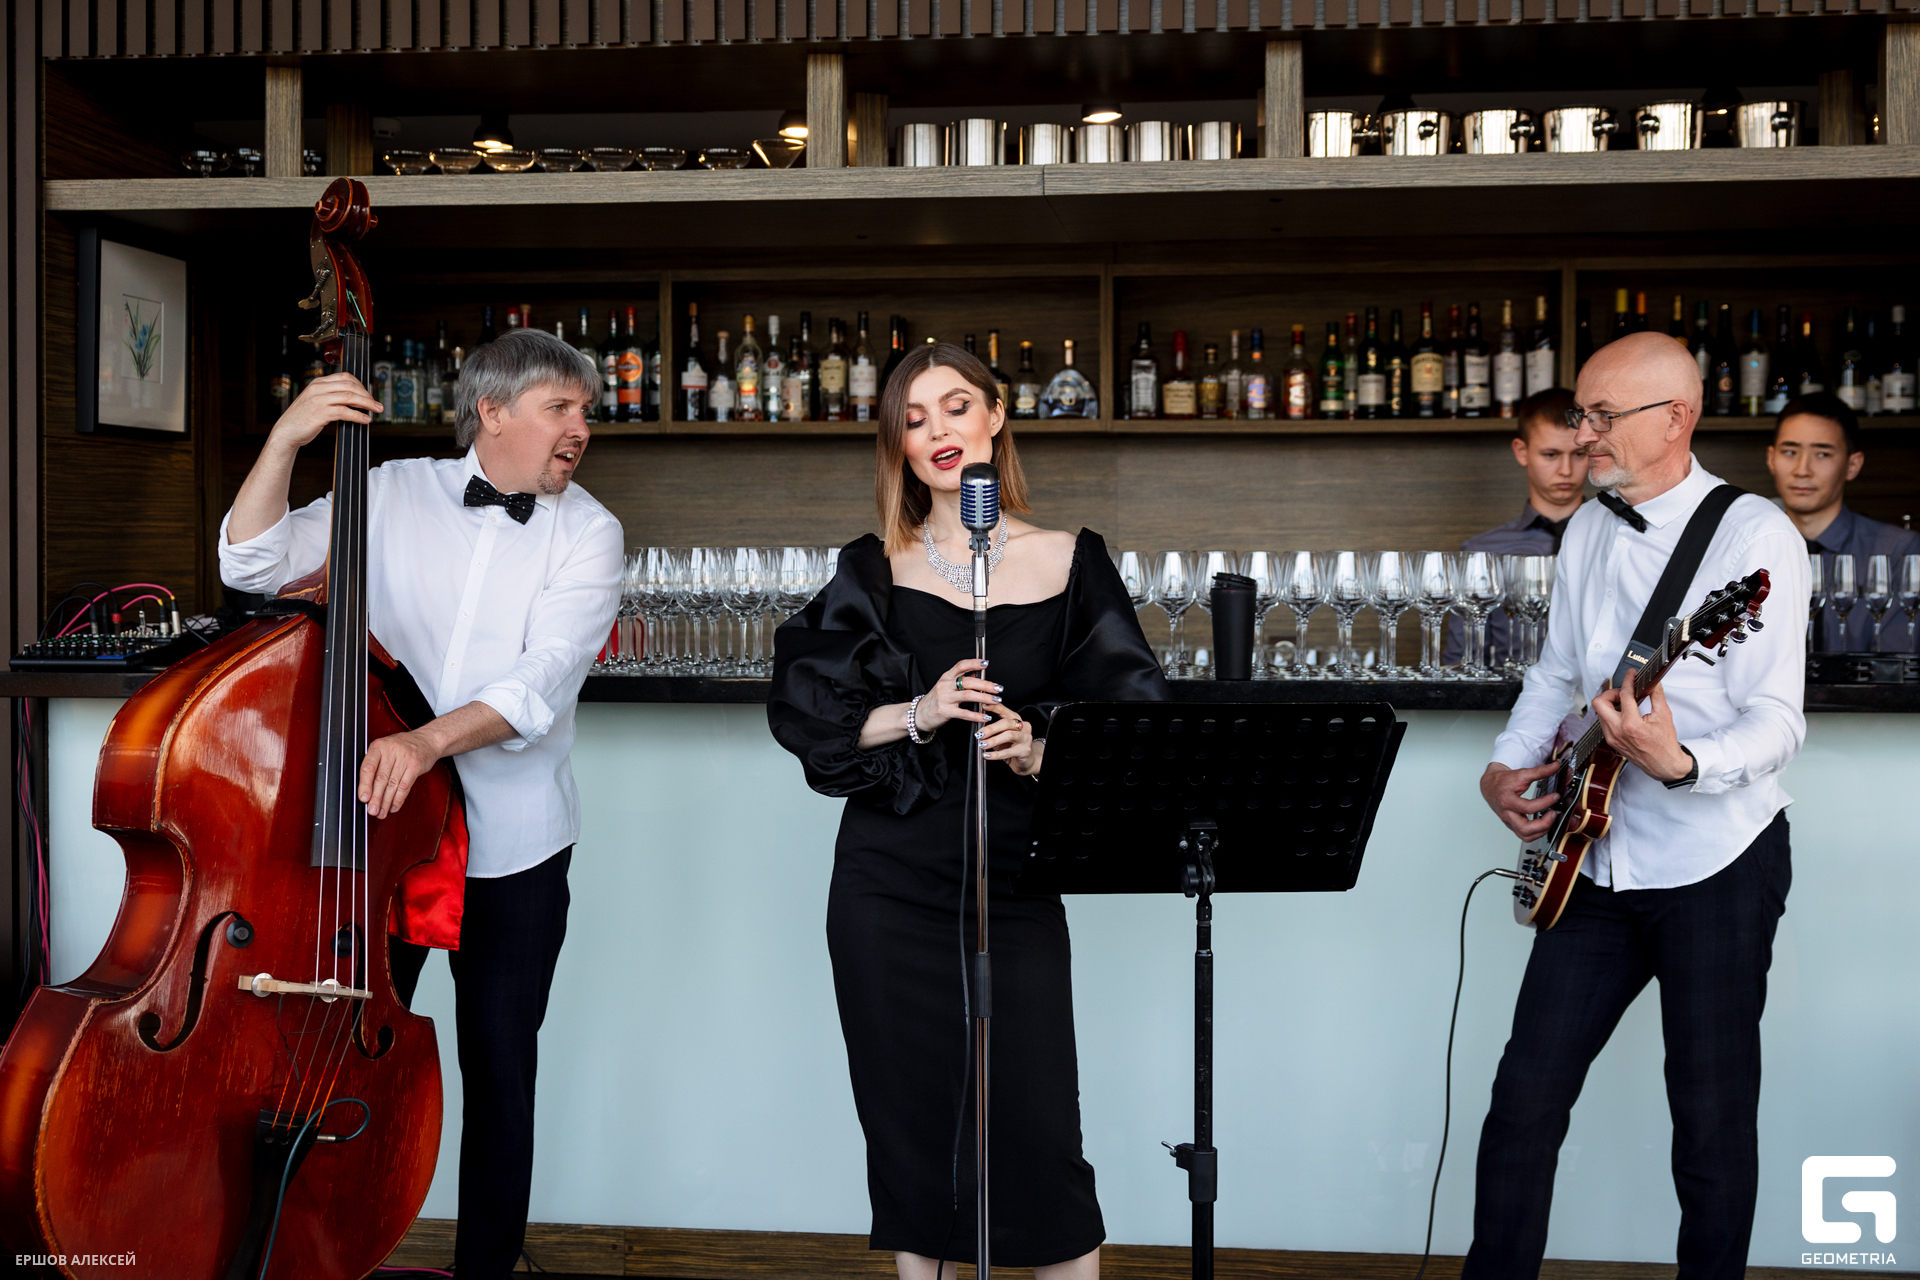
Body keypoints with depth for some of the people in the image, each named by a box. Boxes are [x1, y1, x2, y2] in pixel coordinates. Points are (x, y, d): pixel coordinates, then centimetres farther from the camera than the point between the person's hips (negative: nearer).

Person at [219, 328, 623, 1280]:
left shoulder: (586, 533, -3)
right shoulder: (396, 492, 3)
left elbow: (542, 682, -16)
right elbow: (251, 564, 1)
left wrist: (430, 739, -32)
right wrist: (286, 440, -12)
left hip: (514, 849, -1)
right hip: (378, 824, 1)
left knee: (499, 1075, 9)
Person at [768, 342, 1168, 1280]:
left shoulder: (1067, 564, 2)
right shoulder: (874, 571, 5)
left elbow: (1127, 724, 2)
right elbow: (807, 713, 1)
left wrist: (1038, 750, -17)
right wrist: (920, 715, -14)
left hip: (1014, 881, -1)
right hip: (891, 883, 1)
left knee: (1037, 1125, -2)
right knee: (910, 1125, 9)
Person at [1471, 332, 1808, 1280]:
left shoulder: (1753, 534, -11)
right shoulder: (1588, 530, 10)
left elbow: (1777, 720, -17)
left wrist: (1679, 764, -36)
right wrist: (1505, 767, 5)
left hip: (1714, 865, -6)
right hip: (1598, 860, 6)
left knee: (1712, 1120, 5)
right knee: (1525, 1096, 7)